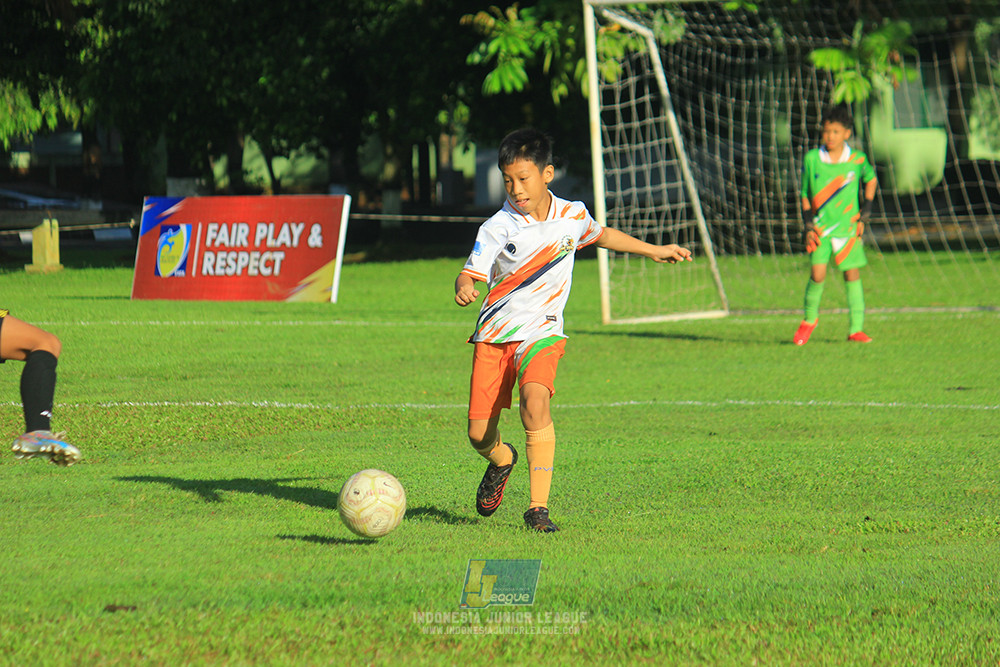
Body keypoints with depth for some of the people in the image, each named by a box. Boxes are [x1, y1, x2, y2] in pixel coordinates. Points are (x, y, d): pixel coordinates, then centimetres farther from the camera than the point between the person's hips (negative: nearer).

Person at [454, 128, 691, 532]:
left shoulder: (572, 215, 0)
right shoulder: (498, 228, -10)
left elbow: (601, 236, 22)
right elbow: (472, 272, -17)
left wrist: (653, 251, 29)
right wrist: (464, 288, -42)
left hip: (541, 332, 0)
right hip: (494, 333, 0)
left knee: (534, 404, -29)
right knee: (479, 434, 0)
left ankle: (538, 507, -23)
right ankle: (502, 461, 39)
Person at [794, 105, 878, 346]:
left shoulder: (857, 160, -3)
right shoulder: (812, 159, -3)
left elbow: (871, 179, 18)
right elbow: (805, 195, 5)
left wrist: (866, 208, 8)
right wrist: (808, 226, -2)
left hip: (848, 227, 1)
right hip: (820, 228, -1)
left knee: (852, 274, 1)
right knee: (817, 274, -11)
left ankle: (856, 328, 9)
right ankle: (809, 319, 13)